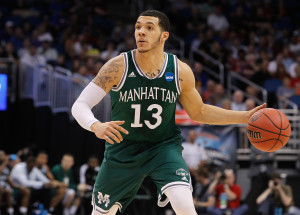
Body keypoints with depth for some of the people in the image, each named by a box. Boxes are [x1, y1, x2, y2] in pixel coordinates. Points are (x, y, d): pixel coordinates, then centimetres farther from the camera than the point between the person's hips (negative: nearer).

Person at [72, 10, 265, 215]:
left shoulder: (181, 72, -11)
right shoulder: (119, 67, -18)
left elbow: (198, 112, 7)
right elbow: (80, 106, -18)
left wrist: (245, 117, -2)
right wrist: (96, 126, -41)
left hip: (164, 146, 0)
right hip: (123, 150, 0)